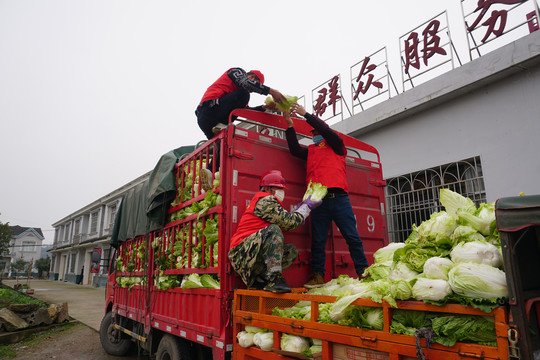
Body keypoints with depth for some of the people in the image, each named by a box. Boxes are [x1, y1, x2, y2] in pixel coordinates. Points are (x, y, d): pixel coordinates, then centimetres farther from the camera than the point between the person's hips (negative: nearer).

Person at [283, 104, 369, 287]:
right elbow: (294, 149, 10)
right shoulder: (310, 151, 26)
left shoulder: (336, 146, 16)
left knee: (352, 237, -2)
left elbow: (326, 130, 0)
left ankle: (363, 272, 6)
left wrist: (306, 114, 1)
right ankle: (317, 276, 4)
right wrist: (290, 126, 6)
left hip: (339, 198, -2)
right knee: (318, 241, 0)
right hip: (318, 200, 3)